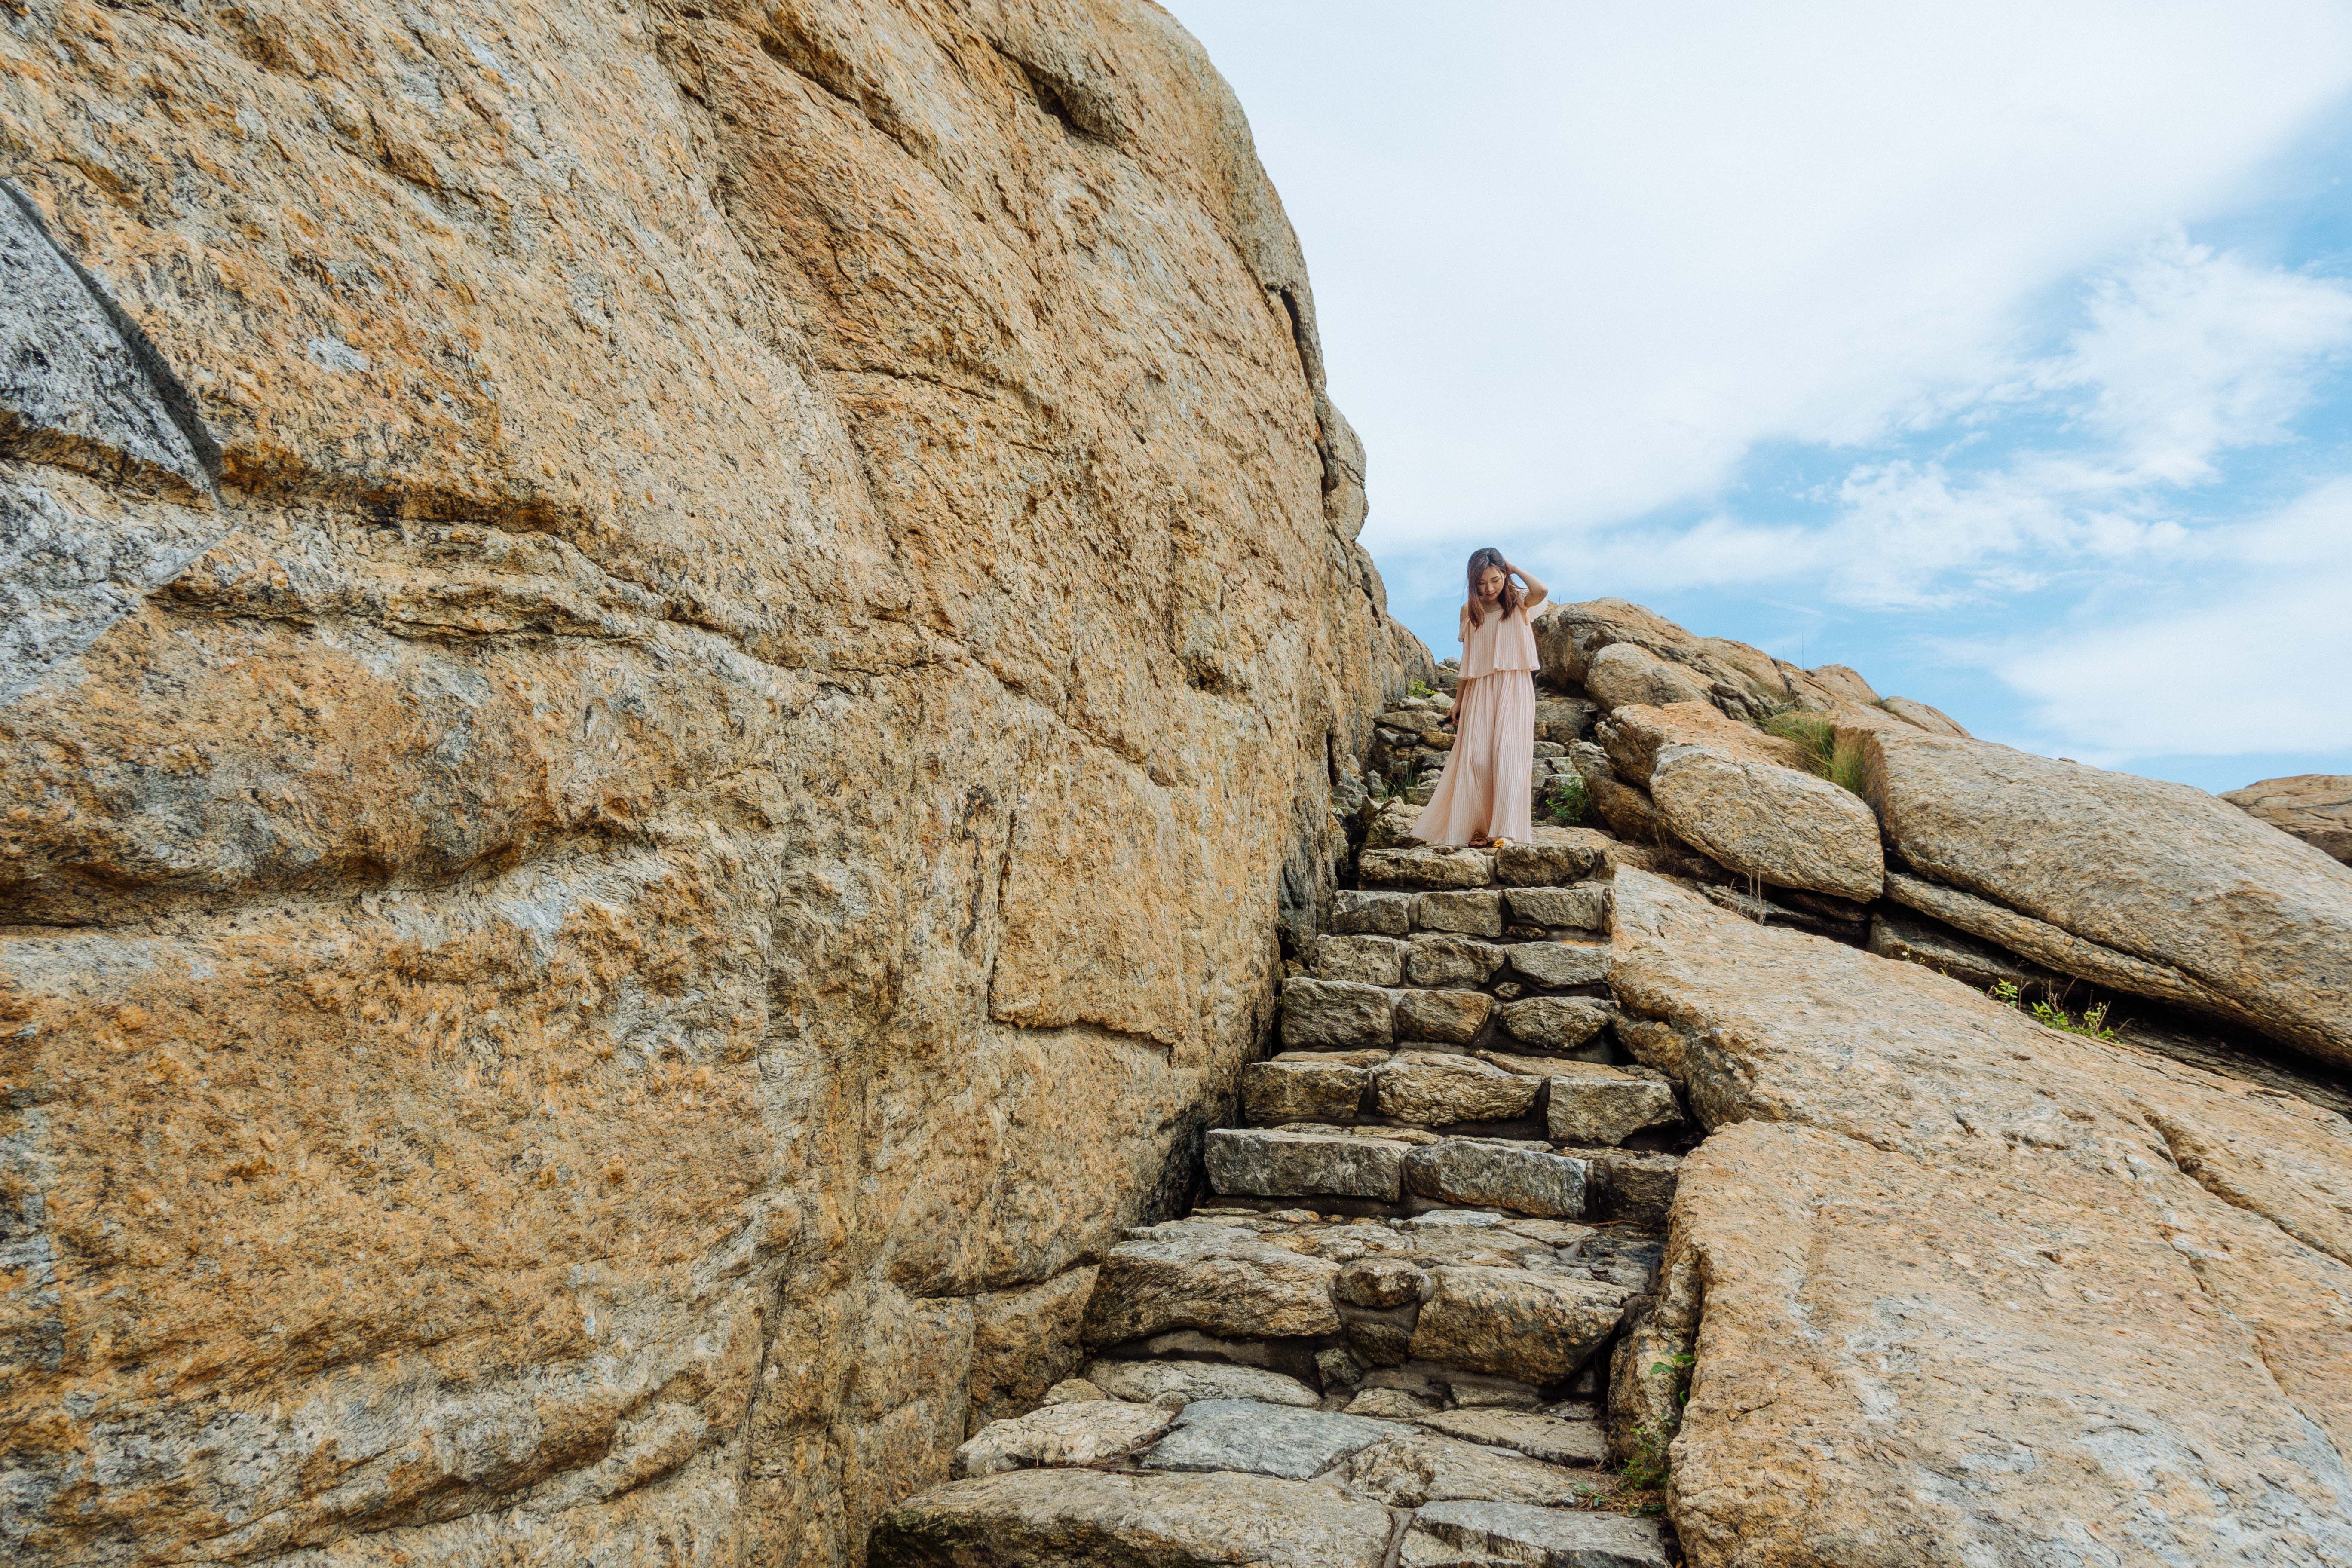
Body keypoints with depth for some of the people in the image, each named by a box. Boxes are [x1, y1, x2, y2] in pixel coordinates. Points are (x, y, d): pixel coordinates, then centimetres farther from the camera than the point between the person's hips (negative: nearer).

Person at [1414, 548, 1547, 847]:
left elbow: (1541, 591, -23)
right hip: (1479, 690, 3)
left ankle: (1505, 829, -16)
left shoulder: (1518, 602, 2)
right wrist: (1458, 701, 15)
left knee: (1508, 752, -13)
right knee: (1475, 755, -5)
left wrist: (1513, 568, -8)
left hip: (1514, 688, -3)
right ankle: (1478, 826, 3)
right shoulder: (1470, 611, 9)